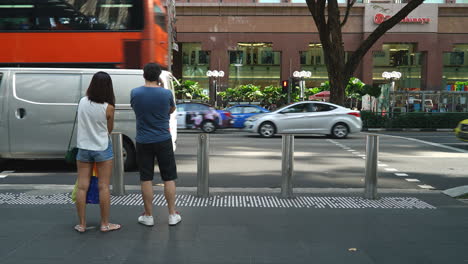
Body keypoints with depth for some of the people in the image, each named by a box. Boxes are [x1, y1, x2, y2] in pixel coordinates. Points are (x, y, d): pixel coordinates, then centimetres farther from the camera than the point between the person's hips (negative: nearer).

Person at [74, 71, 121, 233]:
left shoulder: (82, 102, -5)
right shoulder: (108, 108, -14)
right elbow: (109, 130, 1)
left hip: (83, 148, 4)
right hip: (102, 149, -3)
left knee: (82, 186, 8)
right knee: (103, 187, 4)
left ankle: (82, 224, 15)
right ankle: (105, 224, 12)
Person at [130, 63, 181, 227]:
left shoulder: (135, 93, -5)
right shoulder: (166, 93, -9)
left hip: (143, 141, 1)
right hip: (163, 141, -1)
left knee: (146, 179, 8)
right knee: (169, 178, 9)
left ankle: (148, 216, 16)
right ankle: (172, 215, 14)